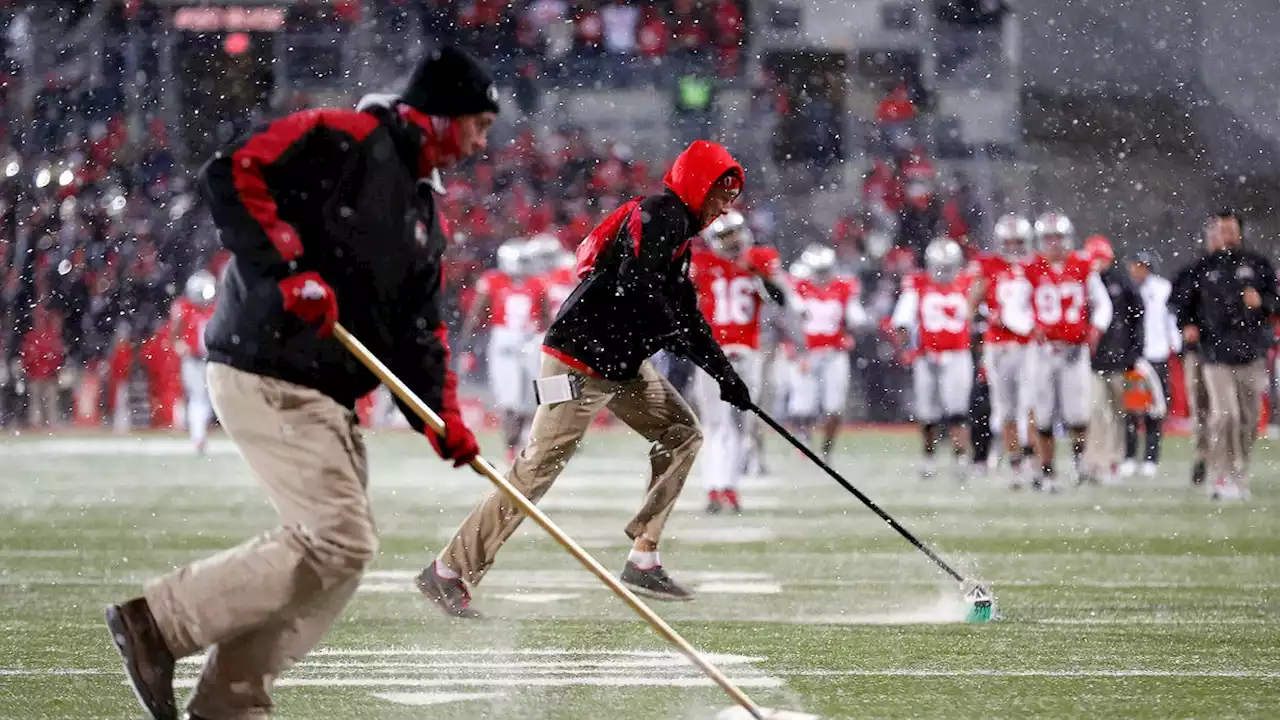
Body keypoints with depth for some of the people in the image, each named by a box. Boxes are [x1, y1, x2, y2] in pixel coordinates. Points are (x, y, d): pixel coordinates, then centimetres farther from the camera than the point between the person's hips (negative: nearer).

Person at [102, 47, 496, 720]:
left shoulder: (421, 212, 21)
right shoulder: (345, 136, -7)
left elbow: (418, 325, 20)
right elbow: (232, 174, -18)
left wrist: (442, 415, 5)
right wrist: (290, 271, -24)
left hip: (328, 394, 10)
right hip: (269, 377, -10)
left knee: (341, 549, 8)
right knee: (338, 543, -15)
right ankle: (156, 622, -8)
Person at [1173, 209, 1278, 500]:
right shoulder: (1203, 268, 7)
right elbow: (1187, 303, 14)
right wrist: (1187, 325, -6)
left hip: (1252, 354, 2)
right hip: (1217, 354, -2)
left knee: (1249, 419, 6)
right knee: (1224, 415, -13)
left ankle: (1240, 478, 18)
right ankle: (1222, 479, -9)